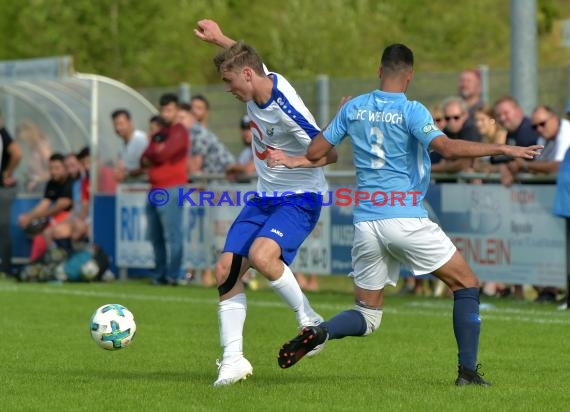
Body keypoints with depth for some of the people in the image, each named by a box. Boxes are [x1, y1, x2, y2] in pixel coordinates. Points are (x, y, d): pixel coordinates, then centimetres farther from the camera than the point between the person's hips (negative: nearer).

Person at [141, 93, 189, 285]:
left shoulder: (179, 132, -3)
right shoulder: (158, 135, 22)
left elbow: (163, 154, -15)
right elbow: (145, 160, 14)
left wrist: (151, 155, 5)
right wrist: (157, 153, -6)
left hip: (171, 189, -9)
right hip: (155, 189, 9)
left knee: (172, 233, -12)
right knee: (156, 236, 9)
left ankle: (174, 275, -13)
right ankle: (160, 274, 15)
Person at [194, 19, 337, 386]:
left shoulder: (286, 109, -26)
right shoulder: (260, 80, -2)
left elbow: (329, 154, -19)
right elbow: (246, 56, 25)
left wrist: (295, 160, -33)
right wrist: (220, 39, 25)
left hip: (299, 200, -8)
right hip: (265, 198, 9)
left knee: (260, 254, -33)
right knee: (227, 269, -4)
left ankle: (311, 323, -13)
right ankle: (233, 358, 0)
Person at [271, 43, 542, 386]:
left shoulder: (354, 108, 9)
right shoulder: (411, 111, -6)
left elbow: (315, 152, 13)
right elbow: (447, 147, -21)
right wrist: (503, 149, -17)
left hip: (366, 223, 5)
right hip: (406, 219, -5)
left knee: (368, 315, 13)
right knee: (466, 283, 11)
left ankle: (319, 332, -17)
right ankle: (468, 371, 4)